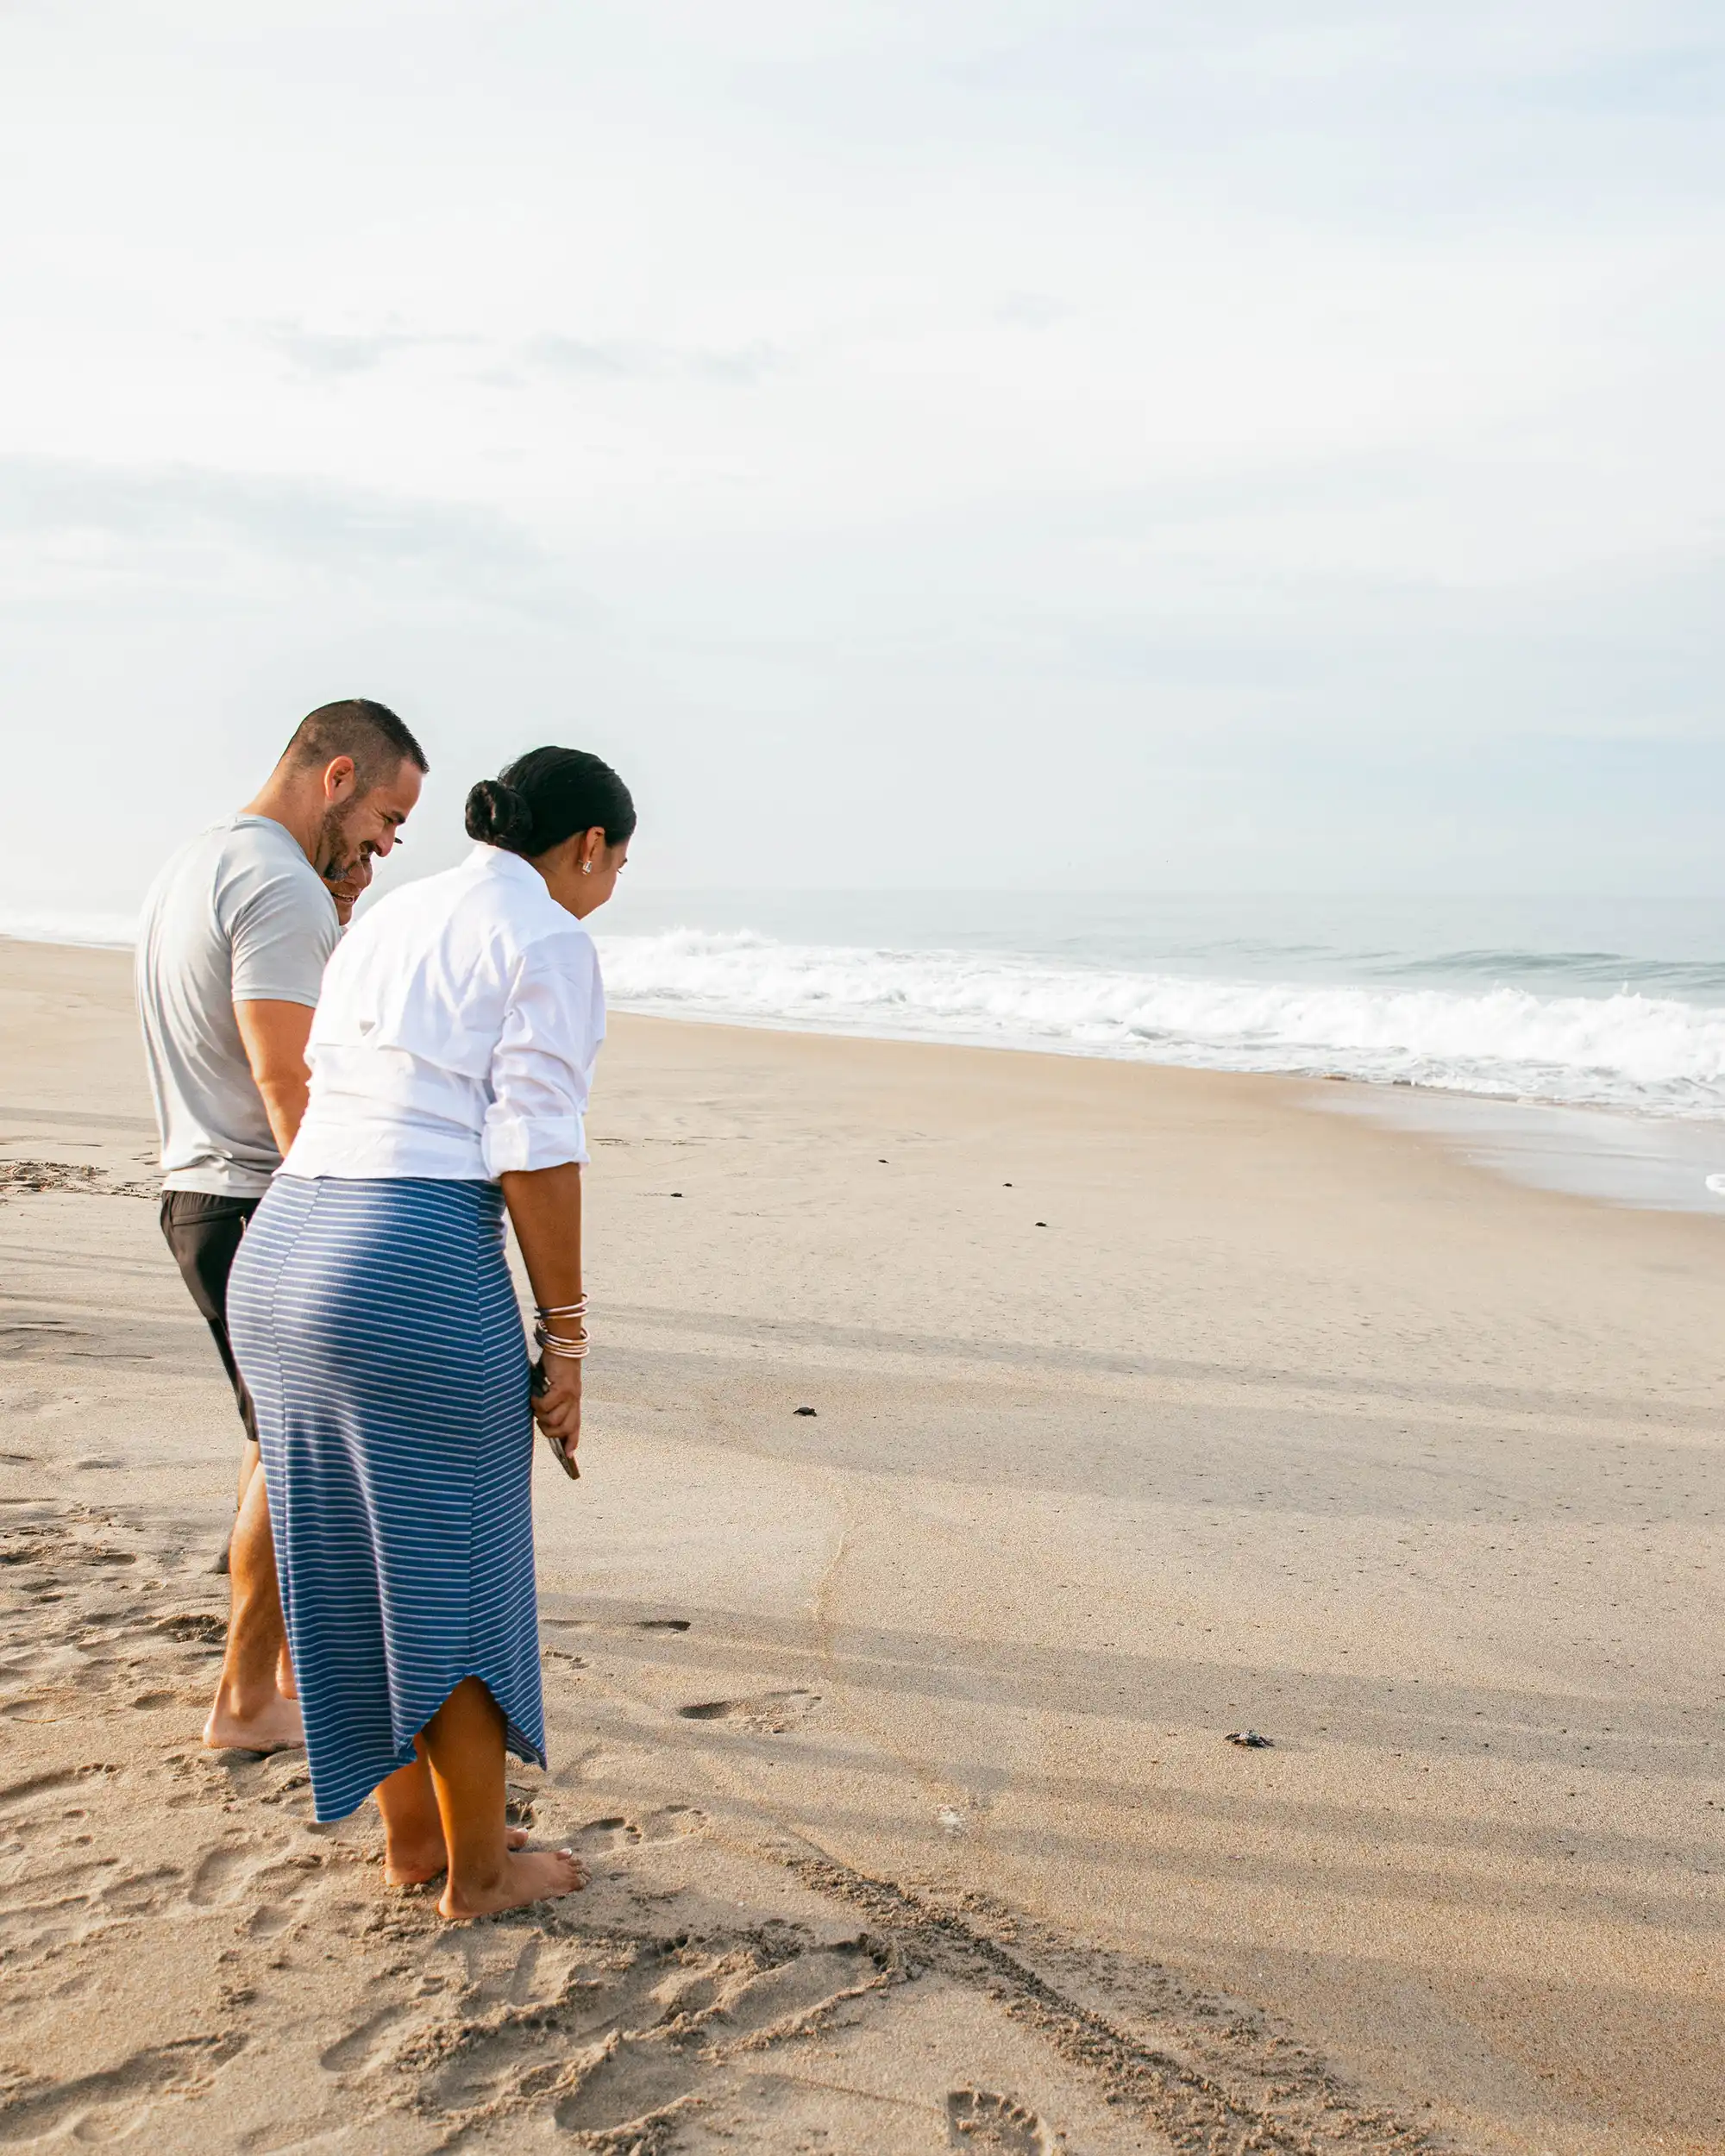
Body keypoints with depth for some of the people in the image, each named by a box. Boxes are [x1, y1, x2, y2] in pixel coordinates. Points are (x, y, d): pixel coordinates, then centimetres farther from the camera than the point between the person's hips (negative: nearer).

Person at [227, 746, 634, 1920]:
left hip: (280, 1255, 8)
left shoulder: (387, 921, 20)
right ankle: (478, 1870, 23)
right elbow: (535, 1154, -12)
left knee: (354, 1568, 19)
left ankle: (411, 1833, 35)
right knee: (451, 1580, 7)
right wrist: (566, 1338, -6)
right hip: (419, 1283, -8)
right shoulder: (551, 944, -4)